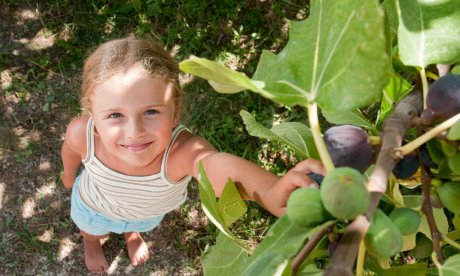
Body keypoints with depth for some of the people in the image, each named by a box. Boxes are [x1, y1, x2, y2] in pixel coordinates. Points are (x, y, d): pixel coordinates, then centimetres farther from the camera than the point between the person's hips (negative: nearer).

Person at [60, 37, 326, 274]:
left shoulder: (182, 150, -54)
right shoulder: (83, 134, -43)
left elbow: (220, 166, -78)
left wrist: (271, 192, -99)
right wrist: (70, 175, 7)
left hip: (149, 210, 0)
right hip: (96, 206, 0)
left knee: (140, 223, 37)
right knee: (92, 229, 36)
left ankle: (131, 232, 74)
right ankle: (91, 242, 72)